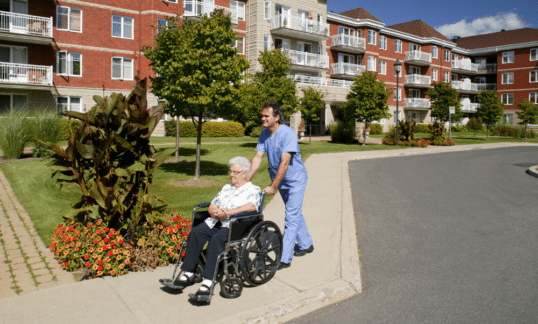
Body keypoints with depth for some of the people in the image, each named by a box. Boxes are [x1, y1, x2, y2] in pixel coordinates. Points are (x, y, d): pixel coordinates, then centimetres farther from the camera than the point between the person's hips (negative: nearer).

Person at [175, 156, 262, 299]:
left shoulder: (253, 190, 6)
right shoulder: (226, 188, 26)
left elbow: (251, 206, -16)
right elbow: (211, 207, 19)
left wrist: (228, 213, -22)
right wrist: (216, 213, -5)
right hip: (215, 223, 6)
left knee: (216, 239, -34)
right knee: (195, 233, -22)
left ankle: (208, 281, -33)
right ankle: (188, 274, -16)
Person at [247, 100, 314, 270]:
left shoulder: (288, 134, -25)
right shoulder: (264, 134, -4)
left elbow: (284, 163, -28)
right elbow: (257, 157, -6)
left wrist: (272, 187, -28)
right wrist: (246, 180, -15)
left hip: (296, 180, -7)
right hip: (281, 182, 7)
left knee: (291, 218, -8)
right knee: (295, 213, 19)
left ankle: (284, 258, -5)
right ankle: (306, 244, 37)